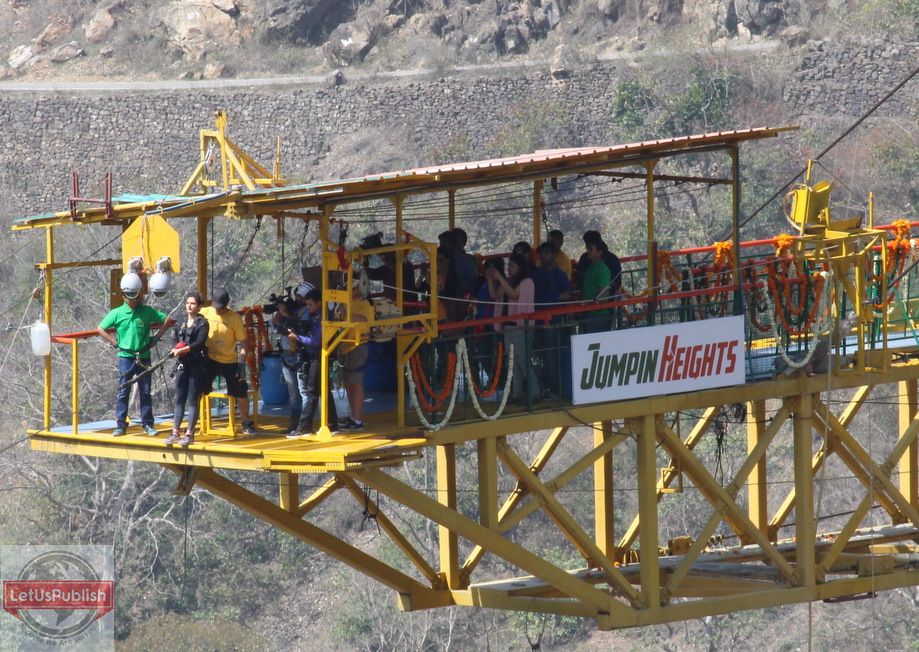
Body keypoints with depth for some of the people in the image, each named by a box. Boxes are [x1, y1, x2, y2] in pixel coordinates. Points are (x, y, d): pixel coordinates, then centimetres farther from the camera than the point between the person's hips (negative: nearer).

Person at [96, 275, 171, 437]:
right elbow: (100, 329, 4)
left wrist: (156, 338, 2)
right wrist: (115, 343, -2)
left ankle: (147, 424, 14)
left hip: (143, 358, 1)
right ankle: (120, 425, 2)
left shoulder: (148, 312, 0)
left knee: (145, 392, 6)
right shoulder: (117, 313, -2)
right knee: (123, 392, -1)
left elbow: (166, 321, 9)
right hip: (125, 357, -1)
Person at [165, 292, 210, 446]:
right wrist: (176, 349, -9)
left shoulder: (202, 323, -4)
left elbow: (199, 343, -15)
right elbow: (175, 340, 13)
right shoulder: (181, 323, 14)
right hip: (182, 364, 5)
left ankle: (189, 434, 0)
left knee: (193, 401, -2)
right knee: (179, 400, 4)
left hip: (197, 365, -5)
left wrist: (183, 350, -23)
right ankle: (175, 433, 5)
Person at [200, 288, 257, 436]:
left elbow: (242, 343, -7)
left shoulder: (235, 318, -12)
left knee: (242, 393, 4)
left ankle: (246, 424, 21)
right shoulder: (204, 313, -8)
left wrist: (242, 366, -12)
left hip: (230, 362, 0)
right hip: (209, 360, 0)